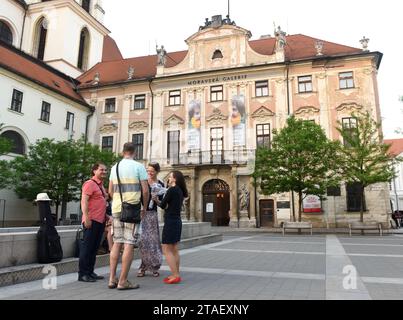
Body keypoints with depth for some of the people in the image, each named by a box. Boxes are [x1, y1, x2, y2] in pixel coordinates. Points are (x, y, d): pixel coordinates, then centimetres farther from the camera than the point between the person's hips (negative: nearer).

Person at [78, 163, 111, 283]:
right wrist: (86, 217, -23)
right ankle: (82, 274, 5)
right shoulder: (90, 183, -9)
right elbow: (84, 201, -16)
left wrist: (106, 216, 20)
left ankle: (90, 272, 20)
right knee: (87, 247, -3)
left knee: (95, 247, 12)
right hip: (91, 221, -9)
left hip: (100, 220, 9)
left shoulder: (101, 186, 18)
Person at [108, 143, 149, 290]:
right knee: (129, 244, -2)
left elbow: (110, 191, 14)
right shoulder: (139, 166, -4)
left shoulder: (115, 167, 11)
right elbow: (145, 191, -7)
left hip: (117, 208, 6)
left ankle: (112, 279, 13)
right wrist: (144, 208, 6)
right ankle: (123, 281, 0)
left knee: (117, 243, 11)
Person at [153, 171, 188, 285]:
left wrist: (157, 200, 13)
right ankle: (176, 275, 18)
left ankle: (175, 276, -4)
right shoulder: (180, 191, 12)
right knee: (174, 250, 14)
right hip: (177, 221, 9)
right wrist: (158, 200, 8)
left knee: (167, 250, -3)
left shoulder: (172, 190, -13)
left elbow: (163, 205, -7)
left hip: (170, 221, -9)